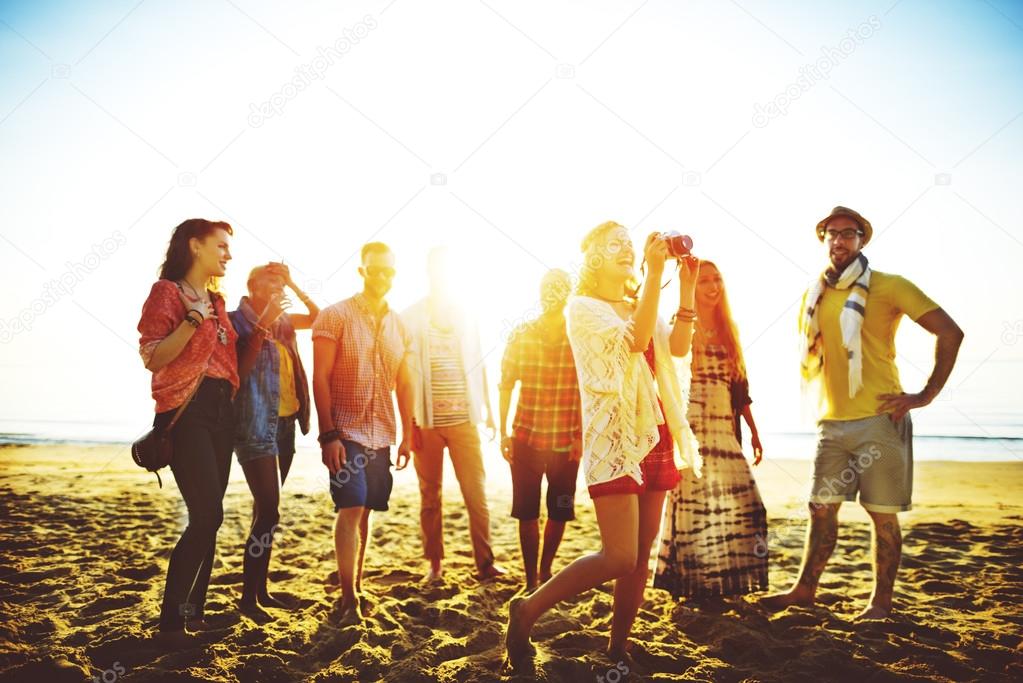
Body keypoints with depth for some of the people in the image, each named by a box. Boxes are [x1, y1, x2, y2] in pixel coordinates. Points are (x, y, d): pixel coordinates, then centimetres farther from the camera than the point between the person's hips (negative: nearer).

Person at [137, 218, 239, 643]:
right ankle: (170, 619, -4)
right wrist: (192, 321, -22)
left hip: (221, 411, 8)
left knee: (207, 517, 7)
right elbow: (152, 358, -11)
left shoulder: (217, 300, 19)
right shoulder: (167, 291, -3)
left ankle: (193, 610, 15)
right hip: (185, 410, -8)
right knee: (208, 515, -15)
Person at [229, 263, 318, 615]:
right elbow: (240, 369, -19)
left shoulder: (281, 321, 13)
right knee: (268, 511, -12)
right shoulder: (238, 320, -7)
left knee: (267, 510, 11)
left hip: (284, 422, 8)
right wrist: (263, 324, -22)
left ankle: (261, 588, 19)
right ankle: (248, 596, -3)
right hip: (256, 424, -8)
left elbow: (317, 318, 20)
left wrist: (295, 286, 10)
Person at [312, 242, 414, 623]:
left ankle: (355, 582, 26)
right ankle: (348, 600, -5)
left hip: (381, 435, 5)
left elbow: (404, 384, 14)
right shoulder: (335, 316, -6)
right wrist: (328, 434, -16)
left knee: (365, 511, 11)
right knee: (350, 509, -10)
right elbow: (320, 378, -10)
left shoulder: (398, 325, 10)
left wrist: (407, 435, 10)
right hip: (346, 432, -5)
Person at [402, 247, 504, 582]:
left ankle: (485, 561, 2)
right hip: (426, 421, -1)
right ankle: (435, 564, 14)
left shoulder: (466, 315, 12)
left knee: (476, 491, -3)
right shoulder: (410, 317, 5)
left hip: (464, 419, 1)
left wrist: (488, 410, 12)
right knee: (429, 495, 5)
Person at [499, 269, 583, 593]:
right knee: (527, 512, 3)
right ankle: (531, 580, 14)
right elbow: (506, 385, 4)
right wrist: (503, 433, 0)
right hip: (526, 437, 0)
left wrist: (581, 435, -6)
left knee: (560, 511, 9)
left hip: (567, 441, 0)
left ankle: (546, 569, 31)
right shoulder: (521, 335, 0)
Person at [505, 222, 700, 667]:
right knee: (619, 558, -12)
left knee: (642, 555, 7)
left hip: (655, 437, 7)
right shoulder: (583, 308, -3)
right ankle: (528, 609, 4)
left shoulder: (639, 307, 18)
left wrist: (687, 287, -4)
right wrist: (655, 272, -22)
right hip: (614, 440, -7)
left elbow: (678, 346, 2)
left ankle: (618, 647, 18)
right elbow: (634, 340, -19)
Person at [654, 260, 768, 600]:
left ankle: (723, 580, 16)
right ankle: (691, 583, 9)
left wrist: (753, 430, 15)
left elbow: (740, 386, 17)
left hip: (726, 432, 6)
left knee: (743, 504, 2)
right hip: (693, 432, -6)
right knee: (693, 504, -4)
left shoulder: (727, 330, 16)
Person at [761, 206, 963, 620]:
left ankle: (881, 603, 13)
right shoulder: (814, 295, 11)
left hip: (878, 419, -5)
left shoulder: (888, 287, -5)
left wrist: (927, 394, -9)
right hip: (831, 422, 5)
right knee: (821, 508, 10)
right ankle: (805, 589, 21)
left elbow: (949, 332, -7)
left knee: (883, 514, 2)